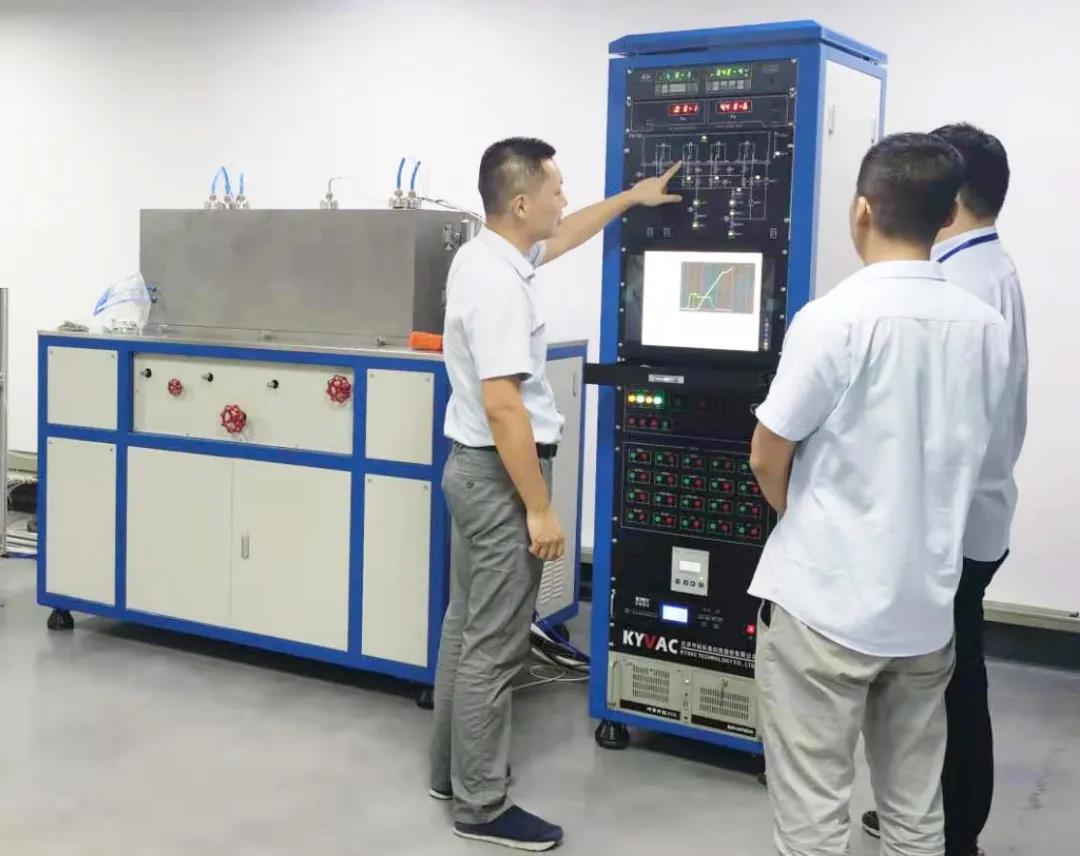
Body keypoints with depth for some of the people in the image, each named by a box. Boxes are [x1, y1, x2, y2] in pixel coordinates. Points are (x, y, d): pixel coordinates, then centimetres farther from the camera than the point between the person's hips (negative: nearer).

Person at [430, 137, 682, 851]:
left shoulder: (487, 254, 8)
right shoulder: (498, 286, -23)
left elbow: (563, 239, 29)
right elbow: (503, 407, -27)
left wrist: (632, 197, 36)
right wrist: (541, 510, -22)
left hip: (474, 468, 11)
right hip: (500, 476, -11)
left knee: (466, 630, 17)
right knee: (494, 647, -2)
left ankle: (452, 773, 29)